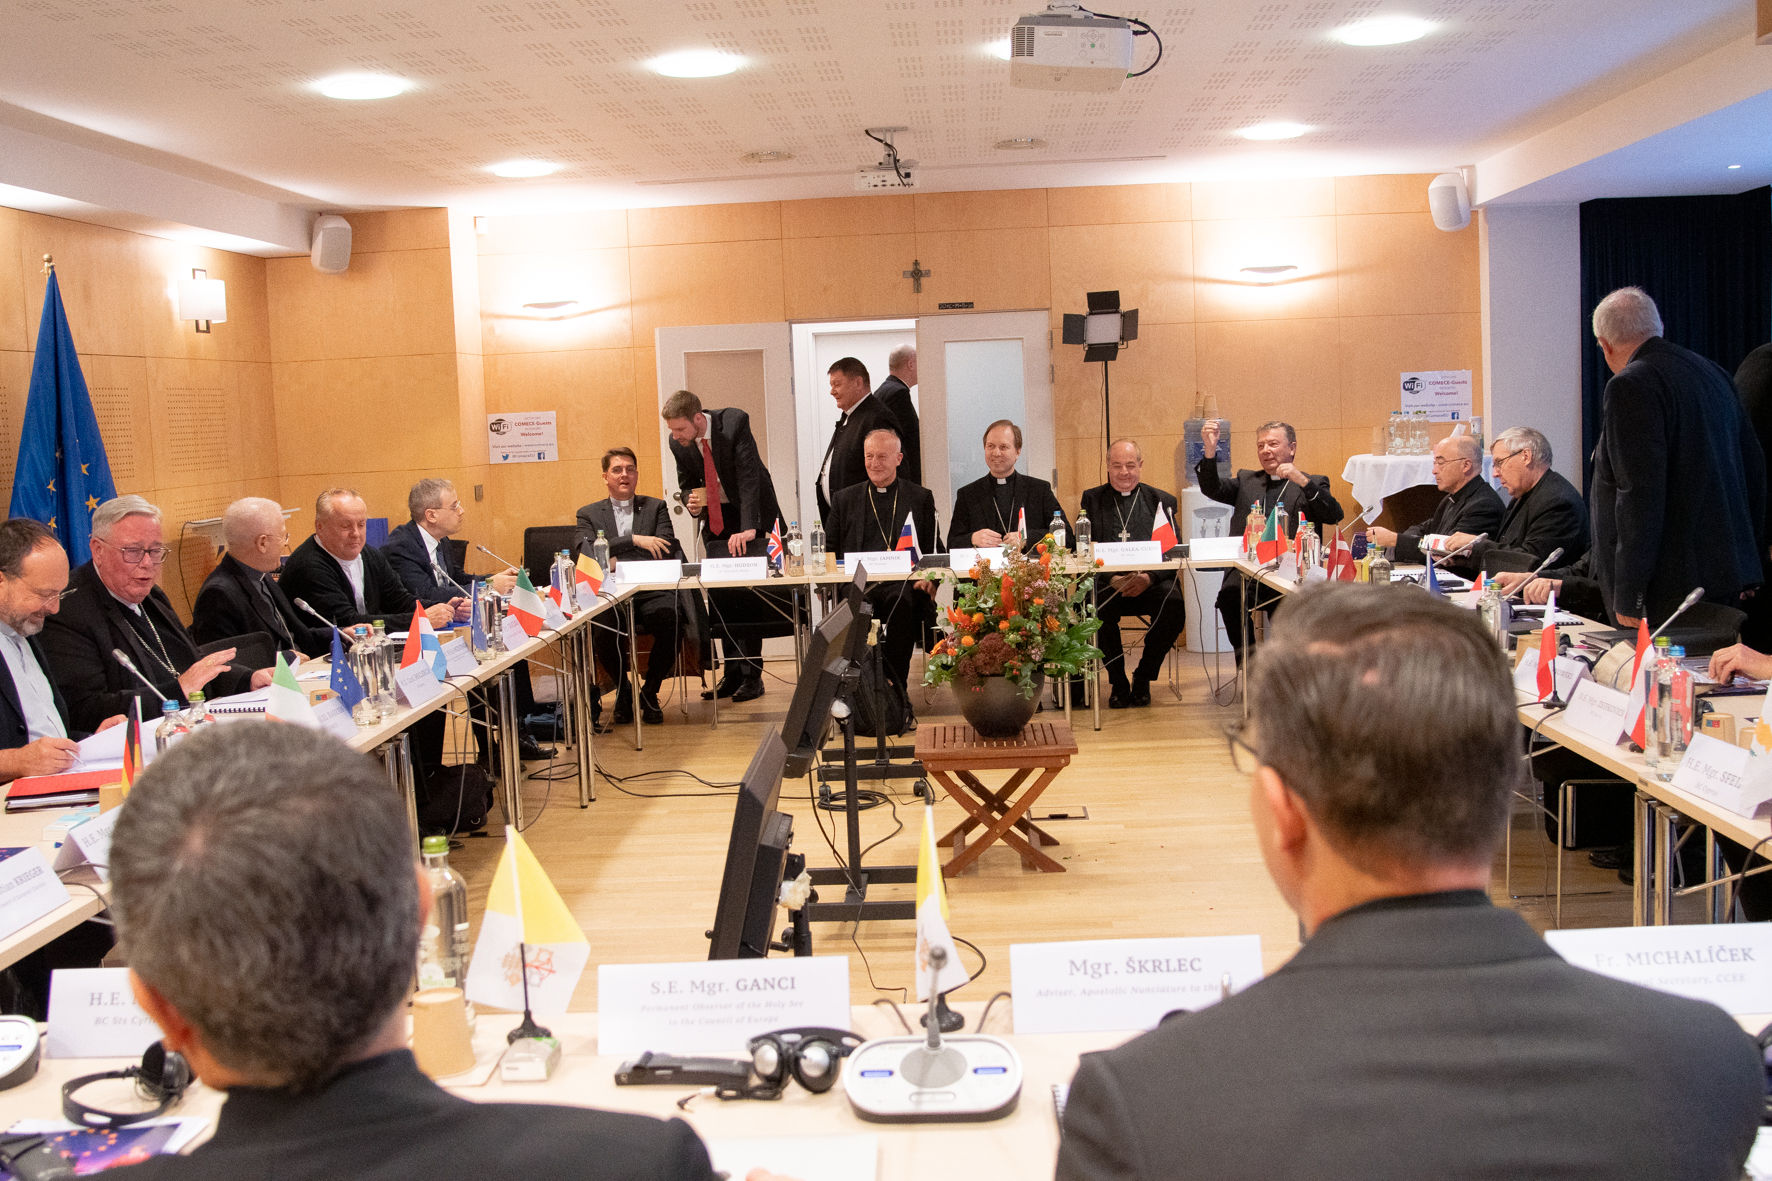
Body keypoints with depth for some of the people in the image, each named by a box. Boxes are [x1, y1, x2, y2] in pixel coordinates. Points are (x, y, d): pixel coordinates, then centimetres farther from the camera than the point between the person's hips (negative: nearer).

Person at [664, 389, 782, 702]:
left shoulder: (734, 423, -23)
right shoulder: (678, 442, -7)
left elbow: (749, 476, -29)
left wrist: (747, 528, -38)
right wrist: (691, 500, -14)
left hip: (751, 514, -5)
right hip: (714, 517, 5)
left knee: (747, 590, -10)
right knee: (718, 593, -2)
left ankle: (752, 675, -4)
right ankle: (733, 671, 8)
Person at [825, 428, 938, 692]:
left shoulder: (921, 498, 18)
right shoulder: (846, 499, 22)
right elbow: (832, 552, 19)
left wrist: (929, 577, -8)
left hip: (904, 584, -1)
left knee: (902, 601, -37)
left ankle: (895, 688, -31)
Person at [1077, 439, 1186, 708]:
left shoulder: (1161, 501, 15)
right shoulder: (1092, 499, 14)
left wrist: (1149, 577, -17)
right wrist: (1112, 579, -15)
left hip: (1151, 582, 1)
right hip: (1107, 582, -1)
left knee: (1173, 605, -30)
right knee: (1099, 609, -33)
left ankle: (1143, 677, -7)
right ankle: (1118, 683, -10)